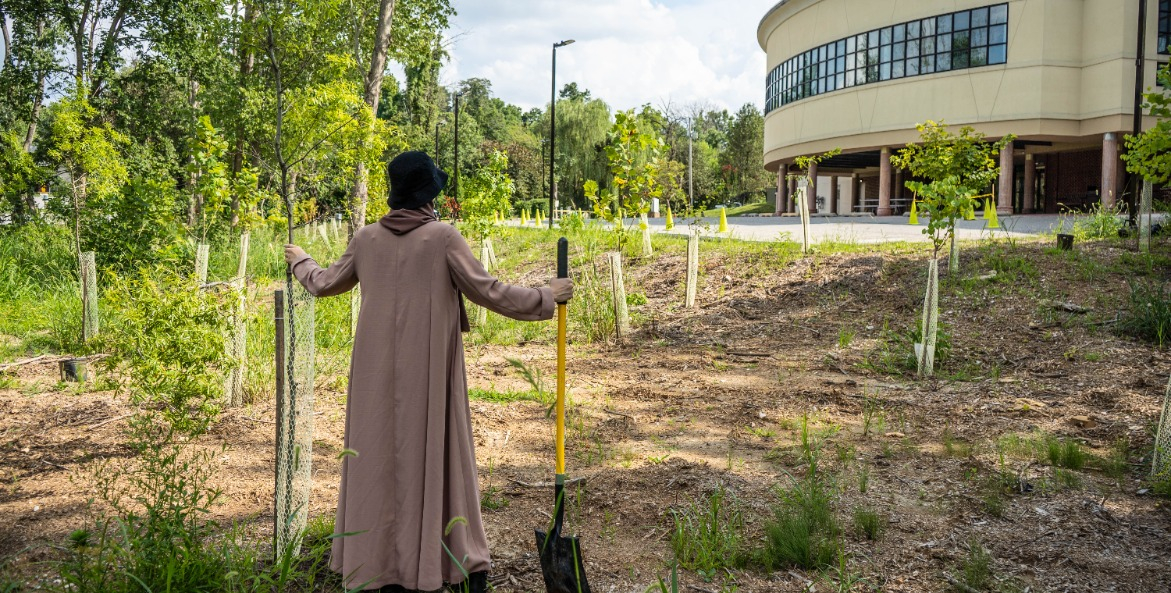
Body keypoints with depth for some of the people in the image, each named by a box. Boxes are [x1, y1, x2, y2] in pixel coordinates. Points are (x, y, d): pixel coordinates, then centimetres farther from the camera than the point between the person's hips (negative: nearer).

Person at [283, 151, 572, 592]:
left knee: (382, 453, 10)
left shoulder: (367, 238, 3)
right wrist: (546, 296, 3)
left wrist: (300, 261, 37)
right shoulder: (443, 237, -9)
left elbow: (325, 284, 16)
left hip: (378, 370, 3)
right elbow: (487, 291, -8)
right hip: (429, 370, -3)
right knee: (437, 454, 6)